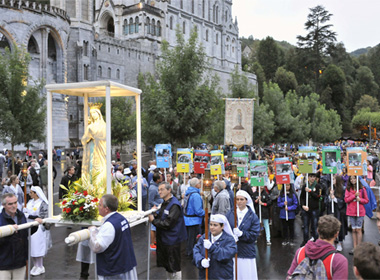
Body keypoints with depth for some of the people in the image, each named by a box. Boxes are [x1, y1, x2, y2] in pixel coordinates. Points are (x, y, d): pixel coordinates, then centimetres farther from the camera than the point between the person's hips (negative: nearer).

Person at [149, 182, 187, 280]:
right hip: (164, 239, 9)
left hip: (172, 240, -9)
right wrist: (155, 215, 0)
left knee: (174, 268, 2)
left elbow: (168, 224, -25)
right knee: (166, 265, 21)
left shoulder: (174, 205, -21)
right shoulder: (165, 203, 10)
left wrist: (153, 220, -16)